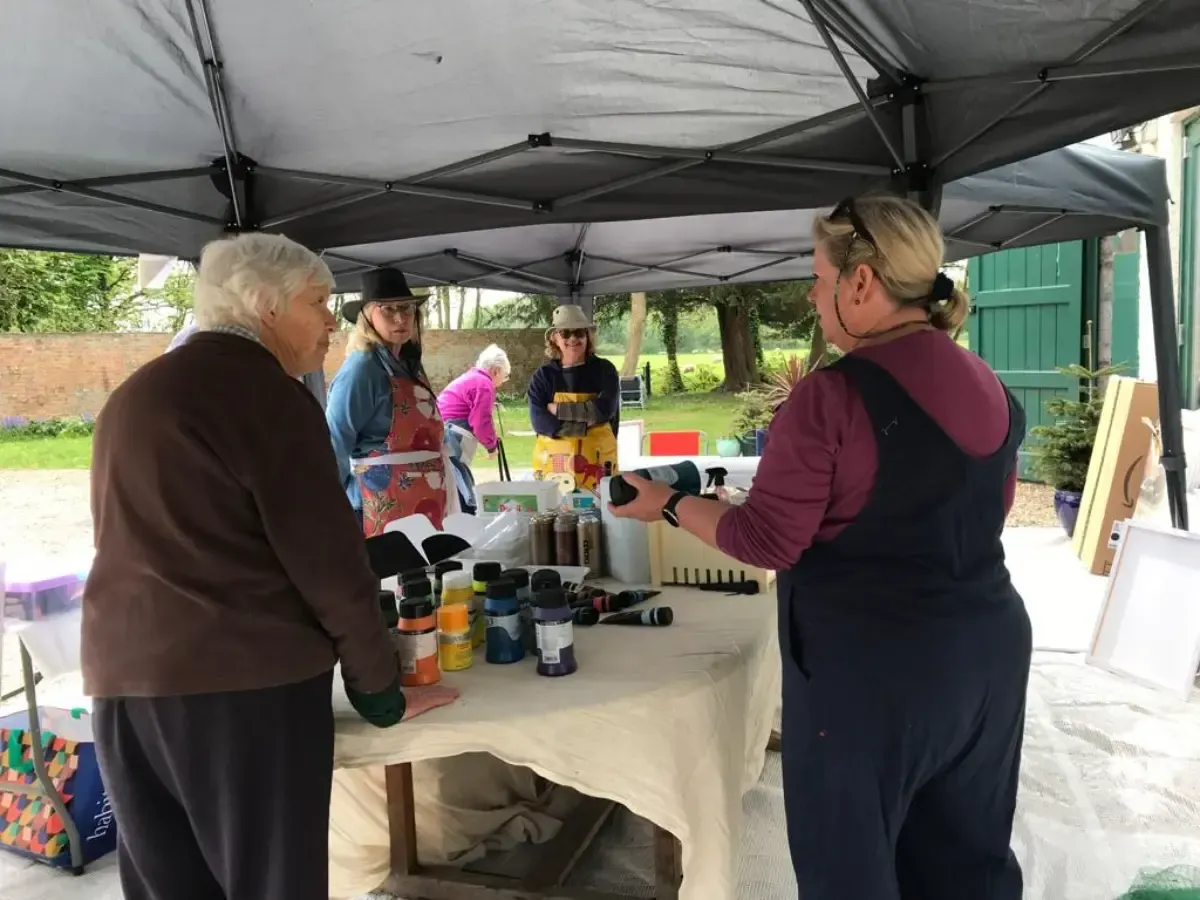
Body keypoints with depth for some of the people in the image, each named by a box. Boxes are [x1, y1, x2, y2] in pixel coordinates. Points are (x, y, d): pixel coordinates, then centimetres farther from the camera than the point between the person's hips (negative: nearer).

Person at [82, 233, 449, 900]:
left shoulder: (132, 396, 16)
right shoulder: (268, 394, -9)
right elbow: (326, 556, -12)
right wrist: (376, 677, -1)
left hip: (124, 679, 8)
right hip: (246, 679, -7)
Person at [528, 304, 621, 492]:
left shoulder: (604, 370, 3)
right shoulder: (543, 376, 4)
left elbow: (605, 409, -13)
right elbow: (539, 420, -9)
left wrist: (559, 410, -11)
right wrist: (585, 423, -16)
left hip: (596, 464, 0)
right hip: (552, 466, 1)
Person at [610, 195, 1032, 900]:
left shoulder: (832, 397, -19)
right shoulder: (992, 389, 5)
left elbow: (767, 541, -16)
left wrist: (668, 505, -2)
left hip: (871, 664, -7)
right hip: (990, 644, 8)